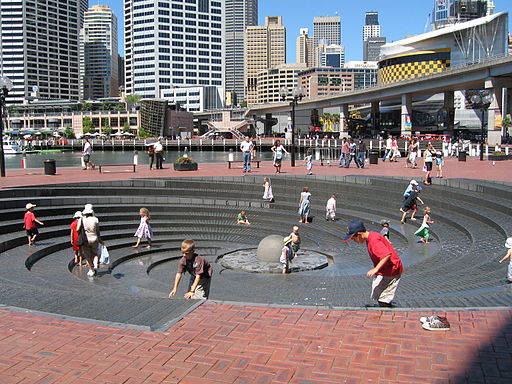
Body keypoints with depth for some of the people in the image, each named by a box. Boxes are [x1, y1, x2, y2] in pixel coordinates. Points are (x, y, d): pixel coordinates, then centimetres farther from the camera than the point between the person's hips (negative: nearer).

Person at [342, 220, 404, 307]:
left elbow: (387, 254, -34)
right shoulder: (371, 236, 7)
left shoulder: (374, 240, -25)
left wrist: (376, 269, -37)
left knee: (384, 300, -8)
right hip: (383, 270, 11)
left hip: (390, 270, -11)